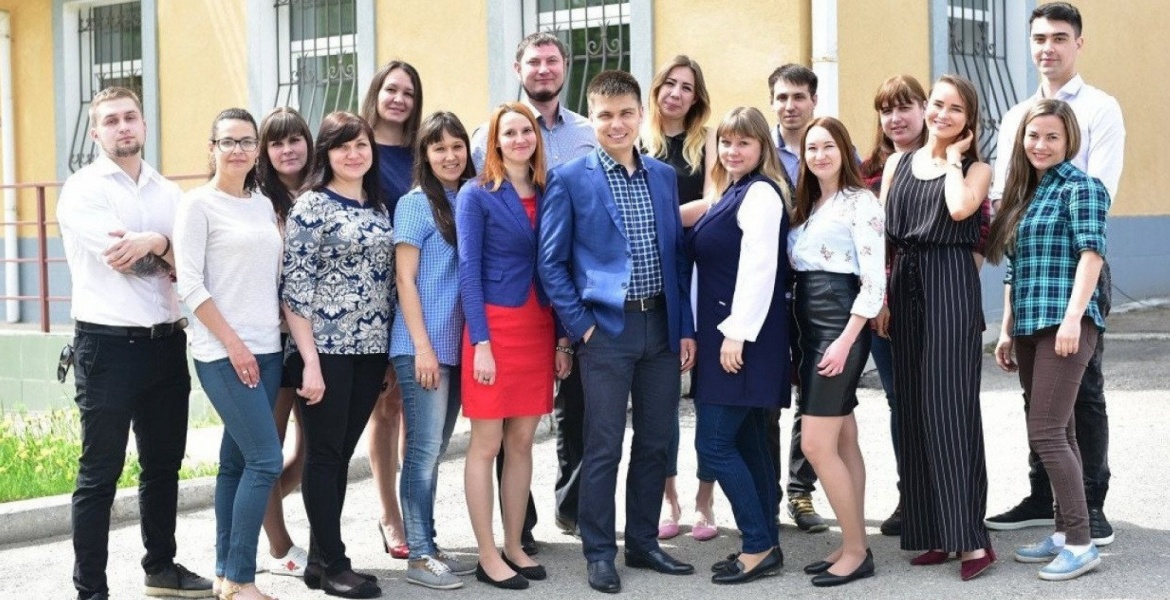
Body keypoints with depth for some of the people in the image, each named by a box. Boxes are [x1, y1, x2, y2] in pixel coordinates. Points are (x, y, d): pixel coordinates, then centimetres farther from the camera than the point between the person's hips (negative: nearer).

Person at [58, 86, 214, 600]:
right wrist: (168, 248, -3)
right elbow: (123, 259, -17)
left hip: (167, 343, 6)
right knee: (100, 474, -1)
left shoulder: (169, 194, 12)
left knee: (163, 465, 16)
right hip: (108, 345, -6)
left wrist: (152, 243, -16)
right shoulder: (83, 189, -4)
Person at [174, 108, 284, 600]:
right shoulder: (199, 204, -6)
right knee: (266, 459, -10)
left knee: (237, 459, 9)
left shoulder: (264, 205, 13)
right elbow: (189, 283, -11)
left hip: (266, 349, 6)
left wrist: (283, 329, 8)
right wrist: (233, 343, -14)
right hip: (223, 352, -6)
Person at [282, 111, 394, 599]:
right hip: (327, 350, -6)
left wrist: (391, 348, 12)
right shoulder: (311, 206, -7)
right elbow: (294, 288, -12)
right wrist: (310, 361, -16)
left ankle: (321, 558, 19)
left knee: (342, 454, 11)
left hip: (371, 350, 6)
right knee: (324, 455, 1)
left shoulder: (379, 207, 13)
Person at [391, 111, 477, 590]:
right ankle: (419, 556, 1)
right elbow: (405, 278, -8)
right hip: (422, 346, -6)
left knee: (435, 448, 11)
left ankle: (428, 546, 18)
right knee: (425, 449, -4)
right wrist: (423, 346, -14)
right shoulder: (415, 204, -5)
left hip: (456, 346, 6)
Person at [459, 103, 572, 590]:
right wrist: (481, 342, -15)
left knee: (522, 443, 10)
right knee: (486, 444, 0)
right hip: (495, 326, -5)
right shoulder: (477, 195, -3)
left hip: (538, 327, 5)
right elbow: (468, 270, -8)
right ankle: (488, 556, 7)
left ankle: (514, 546, 19)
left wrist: (562, 338, 7)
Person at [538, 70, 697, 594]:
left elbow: (678, 255, 12)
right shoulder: (570, 179, -3)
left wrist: (686, 327, 7)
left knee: (655, 443, 10)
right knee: (603, 447, -1)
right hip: (606, 329, -4)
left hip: (662, 325, 5)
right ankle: (599, 552, 11)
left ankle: (643, 542, 24)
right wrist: (579, 325, -9)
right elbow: (551, 262, -4)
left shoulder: (664, 176, 10)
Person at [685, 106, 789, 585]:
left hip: (746, 336, -10)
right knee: (746, 443, 11)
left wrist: (737, 333, -22)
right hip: (724, 332, 10)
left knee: (713, 443, -9)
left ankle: (759, 547, -1)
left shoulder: (761, 192, -12)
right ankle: (765, 545, 16)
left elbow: (759, 268, -20)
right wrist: (698, 333, 13)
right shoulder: (732, 193, 17)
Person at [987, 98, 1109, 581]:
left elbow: (1091, 254, -14)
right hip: (1029, 329, 8)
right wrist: (1007, 330, 18)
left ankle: (1081, 543, -6)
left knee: (1045, 433, -11)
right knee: (1058, 433, 11)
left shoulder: (1080, 188, -5)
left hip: (1064, 325, -8)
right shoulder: (1022, 193, 17)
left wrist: (1072, 318, -23)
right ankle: (1064, 532, 17)